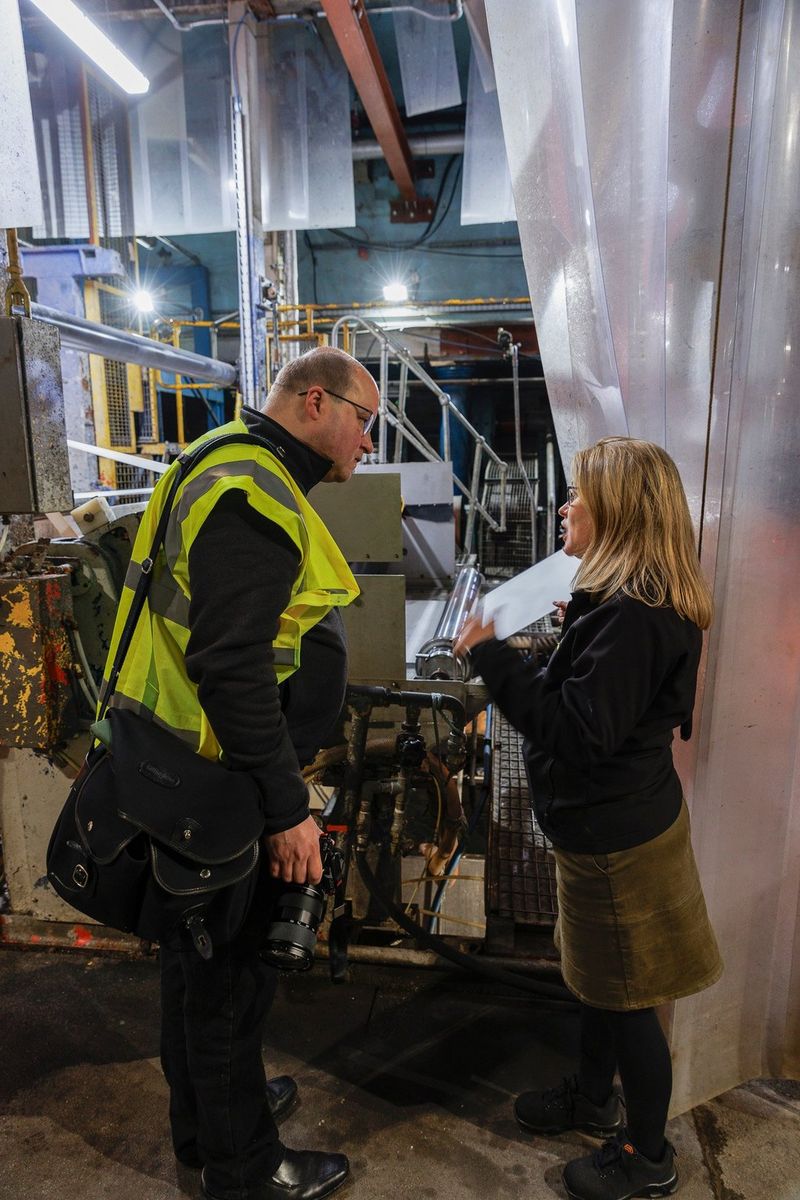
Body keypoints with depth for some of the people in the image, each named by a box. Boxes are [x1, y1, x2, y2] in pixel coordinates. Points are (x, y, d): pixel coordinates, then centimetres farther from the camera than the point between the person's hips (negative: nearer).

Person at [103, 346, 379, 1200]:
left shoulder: (242, 474, 14)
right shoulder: (252, 494, -20)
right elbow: (232, 664, -28)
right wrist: (286, 808, -22)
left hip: (192, 769, 11)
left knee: (200, 951, 24)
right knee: (229, 970, 8)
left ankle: (205, 1115, 46)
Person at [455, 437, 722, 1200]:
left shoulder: (630, 616, -28)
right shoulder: (634, 602, 4)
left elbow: (579, 731, -30)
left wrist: (492, 658, -26)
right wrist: (572, 639, 10)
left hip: (618, 836, -10)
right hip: (609, 821, 10)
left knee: (625, 997, 11)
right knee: (596, 978, 26)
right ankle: (593, 1098, 49)